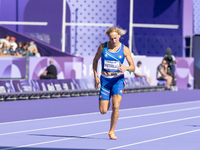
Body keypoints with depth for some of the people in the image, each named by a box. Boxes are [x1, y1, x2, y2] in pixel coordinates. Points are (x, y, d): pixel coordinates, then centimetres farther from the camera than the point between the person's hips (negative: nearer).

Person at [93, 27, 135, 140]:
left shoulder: (125, 49, -4)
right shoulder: (103, 47, -3)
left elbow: (133, 67, -3)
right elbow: (95, 60, 12)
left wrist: (126, 68, -26)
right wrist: (95, 76, 3)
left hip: (118, 80, -1)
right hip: (105, 80, 1)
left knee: (115, 106, -21)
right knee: (103, 111, -1)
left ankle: (112, 131, -3)